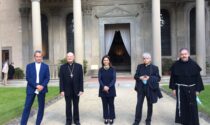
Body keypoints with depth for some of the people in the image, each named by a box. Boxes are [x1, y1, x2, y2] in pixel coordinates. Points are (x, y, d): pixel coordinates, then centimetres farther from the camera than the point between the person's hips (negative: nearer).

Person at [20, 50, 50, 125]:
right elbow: (28, 78, -4)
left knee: (41, 107, 6)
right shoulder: (29, 66, 4)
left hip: (42, 89, 1)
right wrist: (36, 85, -16)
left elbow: (47, 78, 1)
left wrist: (42, 86, -16)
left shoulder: (46, 66, 5)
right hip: (31, 89, -1)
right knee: (27, 107, 0)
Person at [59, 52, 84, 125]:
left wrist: (81, 90, -7)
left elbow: (81, 79, -2)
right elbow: (61, 80, -2)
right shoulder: (63, 67, 0)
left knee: (76, 106, 10)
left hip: (76, 90, 0)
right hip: (67, 90, 0)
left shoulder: (79, 66, 0)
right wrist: (62, 90, -8)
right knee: (68, 106, 8)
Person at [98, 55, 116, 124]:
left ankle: (111, 118, 14)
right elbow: (99, 79, -2)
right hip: (103, 90, 1)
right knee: (105, 104, 6)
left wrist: (108, 87, -18)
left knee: (111, 104, 3)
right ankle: (106, 118, 16)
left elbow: (114, 79, -6)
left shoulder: (112, 69, 1)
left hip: (111, 89, -1)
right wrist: (104, 86, -18)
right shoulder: (100, 70, 5)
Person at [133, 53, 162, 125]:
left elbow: (158, 78, -5)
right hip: (141, 88, 1)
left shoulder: (154, 68, -3)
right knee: (139, 104, -1)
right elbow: (135, 76, 5)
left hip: (150, 88, -1)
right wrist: (140, 78, -17)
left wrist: (149, 78, -19)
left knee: (150, 104, 10)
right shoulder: (139, 66, 4)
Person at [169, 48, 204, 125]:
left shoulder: (194, 64, -5)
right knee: (182, 106, 7)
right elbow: (173, 77, 1)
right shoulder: (176, 65, -4)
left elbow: (198, 78, -2)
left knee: (192, 107, 2)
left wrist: (198, 89, -4)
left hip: (191, 89, 0)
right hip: (180, 89, 1)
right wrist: (173, 88, -2)